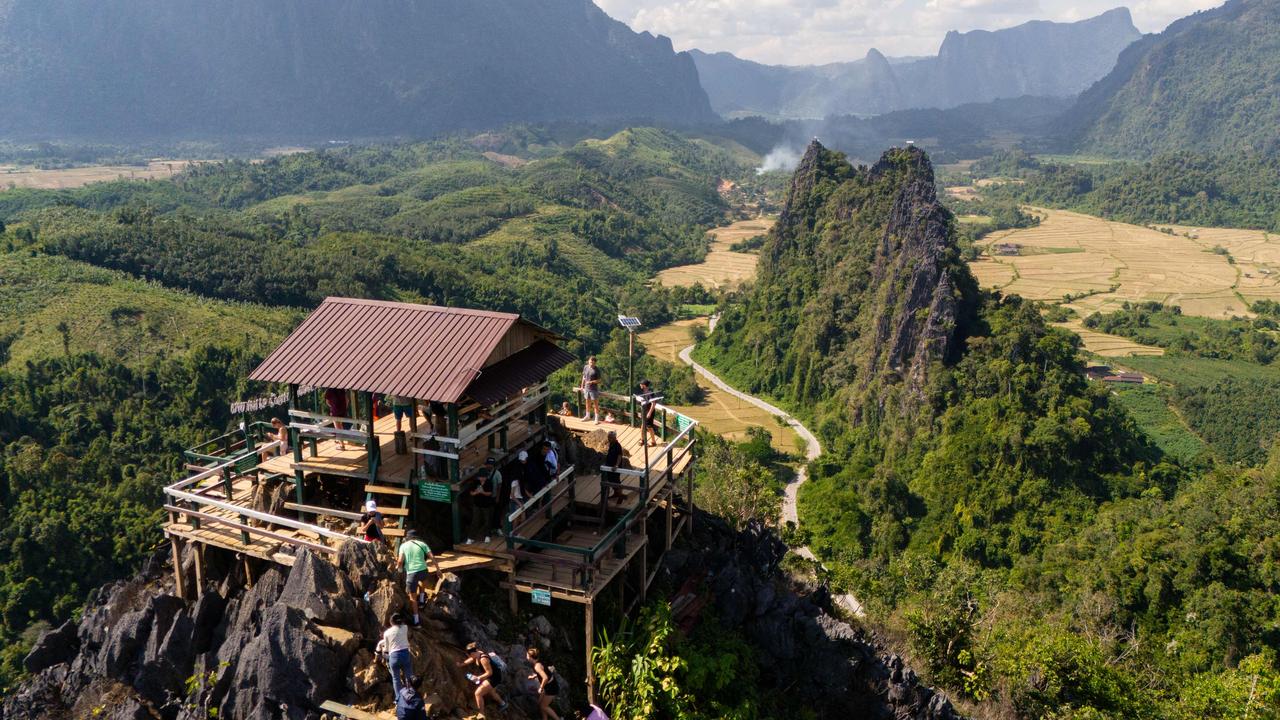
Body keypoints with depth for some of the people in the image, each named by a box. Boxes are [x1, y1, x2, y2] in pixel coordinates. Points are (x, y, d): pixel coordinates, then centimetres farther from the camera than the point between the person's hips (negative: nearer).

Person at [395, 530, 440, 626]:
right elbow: (432, 558, 4)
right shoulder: (422, 544, 10)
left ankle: (416, 620, 10)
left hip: (410, 572, -1)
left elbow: (400, 561, -5)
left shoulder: (403, 545, 7)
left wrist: (397, 567, 16)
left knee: (412, 597, 10)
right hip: (422, 570, 1)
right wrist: (438, 569, 13)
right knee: (423, 581, 40)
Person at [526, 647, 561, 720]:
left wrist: (541, 688, -21)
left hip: (551, 687, -9)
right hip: (549, 686, 9)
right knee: (540, 703, 15)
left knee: (543, 706, 4)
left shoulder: (537, 666, -24)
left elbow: (545, 678, -34)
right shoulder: (539, 662, 4)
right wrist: (534, 676, 14)